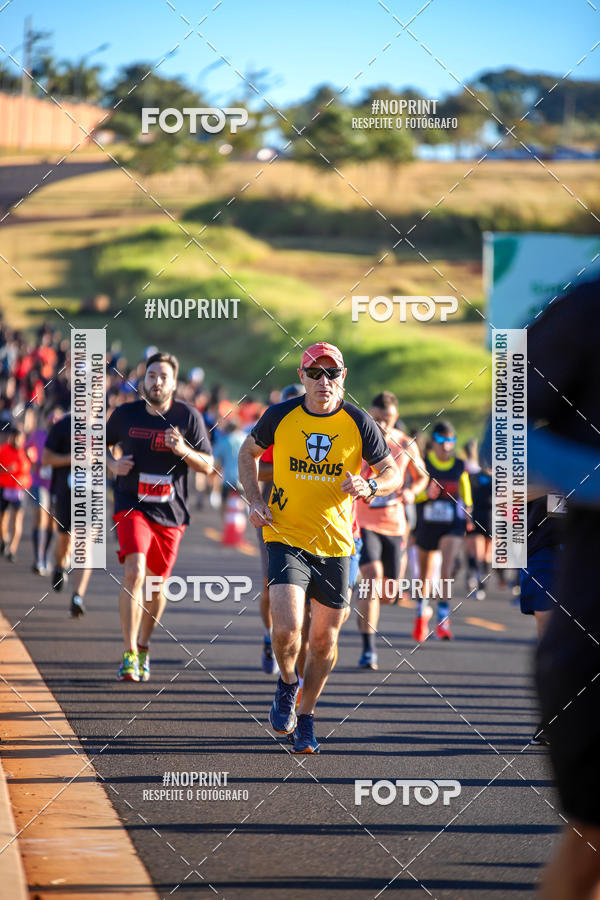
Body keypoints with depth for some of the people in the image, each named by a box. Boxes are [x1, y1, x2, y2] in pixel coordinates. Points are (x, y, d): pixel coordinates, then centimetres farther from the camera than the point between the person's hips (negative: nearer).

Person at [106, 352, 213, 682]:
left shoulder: (188, 416, -2)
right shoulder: (125, 414, 0)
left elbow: (207, 466, 0)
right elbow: (101, 443, 18)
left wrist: (183, 450, -20)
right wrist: (112, 464, -3)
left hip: (171, 513, 2)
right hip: (132, 506, -2)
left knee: (157, 584, 10)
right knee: (134, 571, -21)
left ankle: (143, 647, 34)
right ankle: (130, 655, -19)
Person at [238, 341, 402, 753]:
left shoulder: (359, 423, -5)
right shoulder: (280, 416, -5)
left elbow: (393, 472, 4)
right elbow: (249, 451, 13)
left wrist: (369, 485, -18)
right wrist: (256, 501, 0)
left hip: (335, 542, 2)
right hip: (286, 537, -1)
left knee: (325, 638, 7)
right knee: (287, 630, -19)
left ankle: (305, 716, 29)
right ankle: (287, 683, 14)